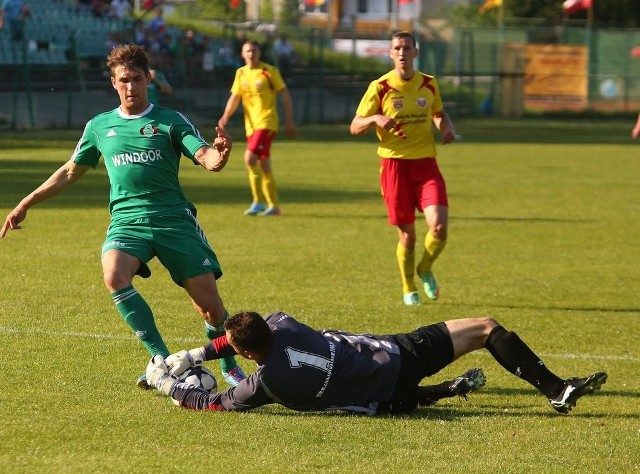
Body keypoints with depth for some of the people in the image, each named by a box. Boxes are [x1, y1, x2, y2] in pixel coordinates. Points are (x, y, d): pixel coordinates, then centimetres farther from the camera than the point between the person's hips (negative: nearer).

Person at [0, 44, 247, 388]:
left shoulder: (171, 122, 5)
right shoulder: (100, 126, 14)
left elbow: (206, 159, -7)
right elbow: (70, 172, 25)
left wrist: (219, 154, -32)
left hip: (174, 218, -1)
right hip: (127, 221, 2)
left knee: (209, 304, -5)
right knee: (114, 276, -31)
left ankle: (229, 367, 23)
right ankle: (162, 358, -25)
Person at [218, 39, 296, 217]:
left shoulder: (270, 71, -5)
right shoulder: (241, 73, 10)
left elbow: (284, 95, -2)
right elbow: (235, 97, 11)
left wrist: (289, 122, -4)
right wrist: (225, 116, -7)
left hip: (266, 122, -6)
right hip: (251, 124, 6)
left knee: (250, 157, -21)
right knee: (263, 166, 10)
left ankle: (258, 201, -13)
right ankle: (273, 206, 18)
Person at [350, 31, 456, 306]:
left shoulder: (429, 84, 6)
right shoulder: (380, 88, -3)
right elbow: (355, 127, 1)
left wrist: (447, 128, 3)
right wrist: (376, 119, -19)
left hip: (425, 163, 2)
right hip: (394, 163, -2)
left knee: (439, 226, -14)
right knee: (407, 234, 2)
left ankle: (425, 270, 16)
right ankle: (409, 289, 23)